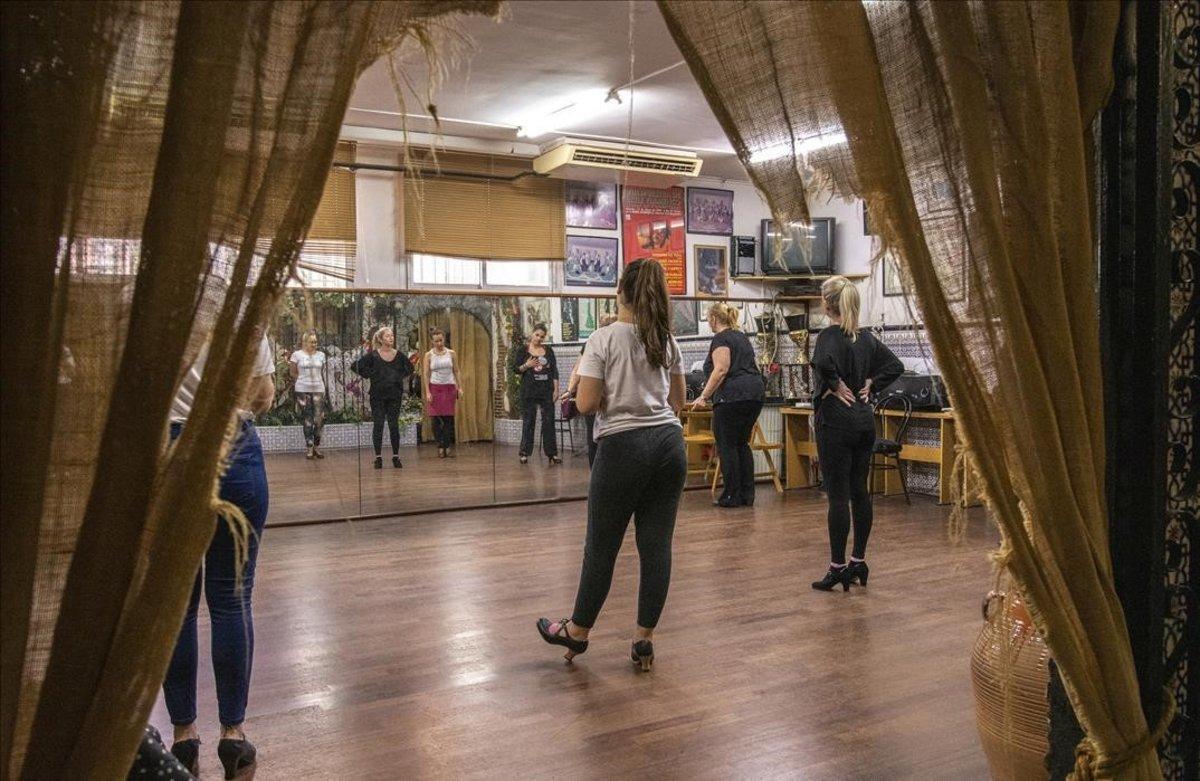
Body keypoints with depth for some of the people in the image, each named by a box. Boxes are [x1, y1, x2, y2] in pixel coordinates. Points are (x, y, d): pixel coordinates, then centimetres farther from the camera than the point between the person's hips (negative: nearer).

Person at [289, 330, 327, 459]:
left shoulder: (321, 355, 9)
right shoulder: (297, 354, 0)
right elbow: (293, 373, 7)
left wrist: (324, 388, 14)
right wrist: (303, 381, 4)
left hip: (318, 390, 2)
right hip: (303, 390, -2)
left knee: (319, 419, -7)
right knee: (307, 420, 2)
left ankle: (317, 447, 6)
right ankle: (310, 448, 8)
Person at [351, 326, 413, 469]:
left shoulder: (399, 355, 3)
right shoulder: (373, 355, -5)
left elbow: (410, 369, 19)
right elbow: (355, 366, -4)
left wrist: (401, 377, 5)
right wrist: (369, 375, -5)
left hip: (395, 395, 2)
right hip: (378, 396, -2)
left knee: (394, 425, 4)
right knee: (378, 425, 1)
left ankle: (396, 457, 11)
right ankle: (378, 458, 7)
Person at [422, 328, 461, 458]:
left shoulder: (451, 354, 5)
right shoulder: (429, 355, 1)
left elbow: (456, 372, 9)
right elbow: (425, 374, -1)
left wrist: (460, 387, 1)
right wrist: (427, 392, -8)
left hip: (449, 388, 1)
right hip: (435, 388, -1)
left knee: (449, 418, -2)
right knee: (436, 418, -3)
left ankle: (448, 446, 3)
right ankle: (440, 447, 4)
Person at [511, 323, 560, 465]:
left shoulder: (548, 350, 9)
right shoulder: (523, 350, 3)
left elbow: (554, 370, 8)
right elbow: (515, 369, 2)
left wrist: (556, 389, 1)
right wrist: (526, 365, -16)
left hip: (546, 390, 2)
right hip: (529, 391, -2)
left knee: (549, 421, 2)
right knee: (528, 422, 1)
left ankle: (552, 454, 6)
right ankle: (524, 453, 6)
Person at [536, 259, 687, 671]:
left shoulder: (604, 339, -8)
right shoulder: (667, 340, 9)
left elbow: (586, 403, -12)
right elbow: (678, 402, 15)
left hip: (623, 447, -5)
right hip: (669, 443, 5)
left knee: (601, 545, 8)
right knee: (657, 545, 8)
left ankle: (577, 632, 25)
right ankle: (644, 641, 16)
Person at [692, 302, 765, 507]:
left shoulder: (721, 339, -4)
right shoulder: (742, 337, 22)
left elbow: (721, 369, -16)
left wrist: (703, 396, -17)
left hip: (732, 396, -8)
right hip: (756, 393, 9)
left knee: (727, 445, -1)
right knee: (742, 444, 13)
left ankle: (732, 496, 1)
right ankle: (747, 495, 13)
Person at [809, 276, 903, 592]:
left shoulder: (829, 335, -12)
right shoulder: (866, 336, 10)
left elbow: (824, 362, -33)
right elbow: (895, 365, 14)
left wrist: (835, 385, -17)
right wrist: (869, 384, 8)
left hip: (835, 421, -7)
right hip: (865, 420, 7)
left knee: (838, 495, -3)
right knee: (860, 492, 12)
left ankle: (837, 568, 3)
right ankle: (859, 562, 19)